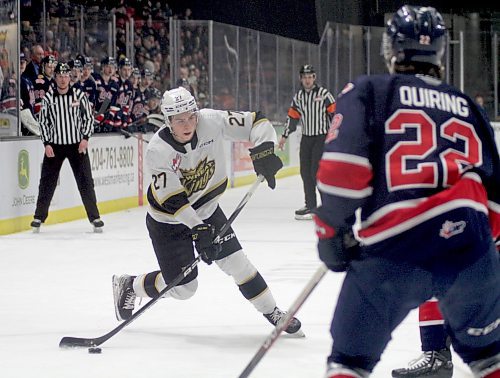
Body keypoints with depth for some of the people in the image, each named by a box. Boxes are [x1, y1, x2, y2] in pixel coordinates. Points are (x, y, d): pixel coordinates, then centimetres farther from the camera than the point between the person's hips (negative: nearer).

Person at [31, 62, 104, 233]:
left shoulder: (79, 95, -1)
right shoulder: (48, 98, 0)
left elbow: (89, 117, 3)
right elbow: (43, 122, 4)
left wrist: (85, 138, -8)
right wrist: (47, 144, -4)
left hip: (77, 145, -1)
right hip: (54, 146, 1)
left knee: (85, 181, -2)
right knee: (47, 182, 1)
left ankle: (94, 217, 4)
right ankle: (39, 217, 10)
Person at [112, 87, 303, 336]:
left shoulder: (211, 122, -21)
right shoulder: (157, 151, -28)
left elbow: (257, 123, -17)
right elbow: (173, 200, -29)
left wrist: (262, 150, -35)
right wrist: (198, 231, -34)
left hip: (206, 209, 3)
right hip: (168, 220, -3)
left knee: (235, 262, -4)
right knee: (182, 288, 1)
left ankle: (272, 312, 11)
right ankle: (129, 286, 27)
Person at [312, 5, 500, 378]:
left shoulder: (369, 92, 11)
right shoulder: (467, 107, 22)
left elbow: (343, 165, -4)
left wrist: (332, 229, 7)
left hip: (391, 252, -3)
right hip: (467, 246, 3)